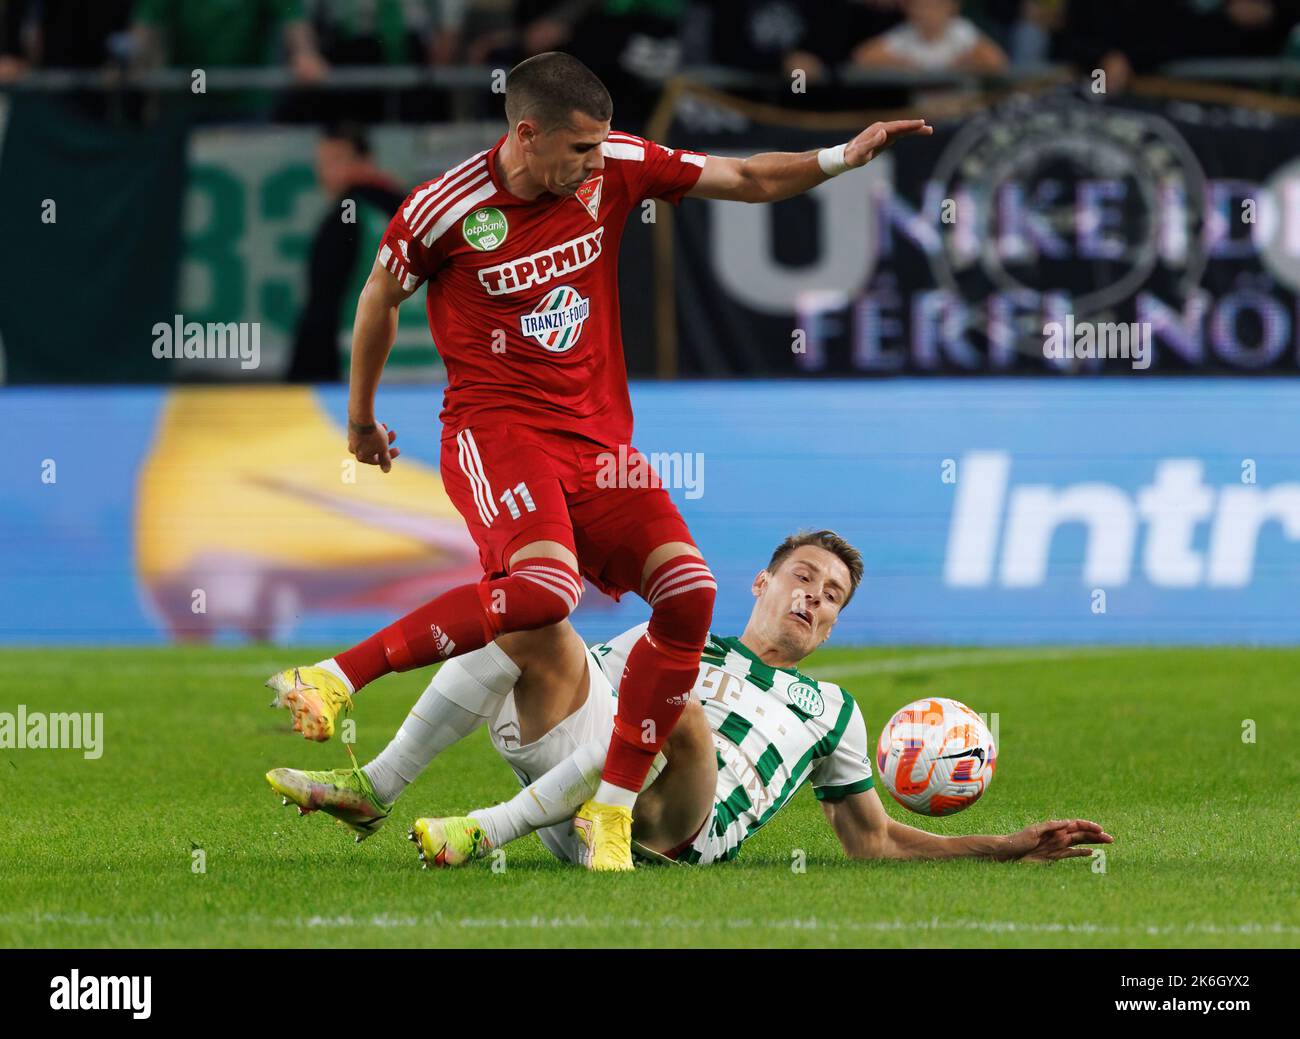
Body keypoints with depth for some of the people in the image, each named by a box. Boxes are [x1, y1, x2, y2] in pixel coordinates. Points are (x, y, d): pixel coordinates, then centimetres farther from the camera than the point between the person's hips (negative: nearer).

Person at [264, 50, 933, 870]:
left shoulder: (616, 169, 1)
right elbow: (380, 299, 8)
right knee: (547, 586, -34)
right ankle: (333, 680, -27)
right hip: (495, 425, -6)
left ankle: (610, 812, -4)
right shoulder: (445, 209, -10)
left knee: (689, 593, -15)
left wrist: (842, 157, -2)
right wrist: (362, 419, 19)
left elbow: (749, 181, 13)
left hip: (597, 433, 6)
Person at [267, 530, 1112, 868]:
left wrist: (1010, 847, 19)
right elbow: (573, 681, 27)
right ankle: (370, 790, -24)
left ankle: (489, 831, -32)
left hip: (669, 835, -2)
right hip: (573, 799, 2)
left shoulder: (831, 711, 31)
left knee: (682, 714, -36)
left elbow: (876, 841, 28)